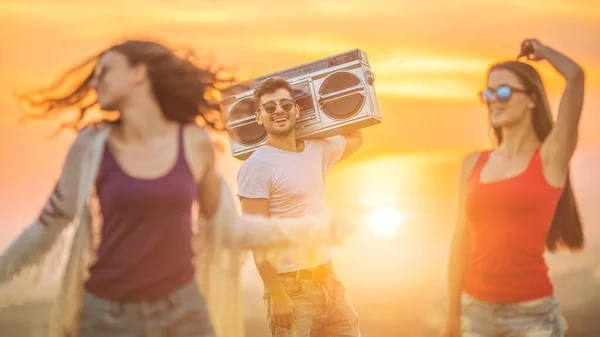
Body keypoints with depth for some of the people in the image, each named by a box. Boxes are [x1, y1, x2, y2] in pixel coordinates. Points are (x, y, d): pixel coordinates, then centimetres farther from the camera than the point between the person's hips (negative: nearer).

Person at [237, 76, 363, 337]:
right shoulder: (257, 166, -12)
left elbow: (355, 139, 27)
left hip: (327, 277, 7)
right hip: (291, 286, -7)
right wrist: (276, 294, -19)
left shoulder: (318, 150, 6)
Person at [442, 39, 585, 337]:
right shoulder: (473, 163, 8)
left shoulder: (550, 157, -4)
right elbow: (462, 242, 11)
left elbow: (575, 76, -15)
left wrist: (542, 51, 5)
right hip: (476, 312, 4)